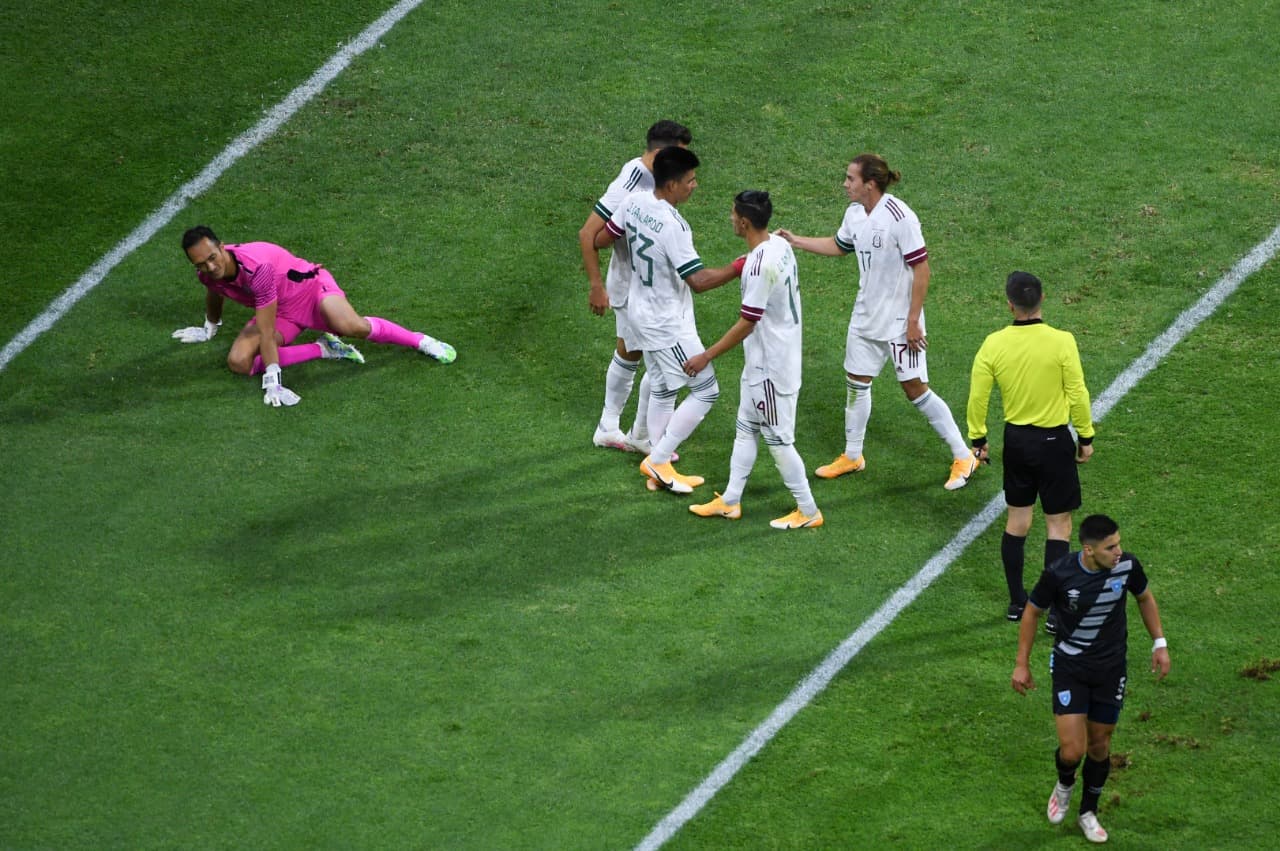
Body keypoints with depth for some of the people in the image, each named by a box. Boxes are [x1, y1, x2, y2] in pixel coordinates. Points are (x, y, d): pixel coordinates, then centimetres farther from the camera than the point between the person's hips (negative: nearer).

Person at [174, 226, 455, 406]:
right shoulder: (208, 273, -15)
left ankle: (420, 341, -14)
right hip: (280, 315, 7)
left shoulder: (257, 266, -37)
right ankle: (325, 349, -7)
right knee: (238, 362, -20)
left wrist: (272, 382, -36)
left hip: (310, 288, -7)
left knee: (351, 326, -40)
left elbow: (266, 332, -36)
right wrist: (209, 330, 32)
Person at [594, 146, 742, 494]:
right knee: (706, 390, 0)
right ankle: (658, 460, 5)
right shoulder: (673, 226, -30)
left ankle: (660, 470, 27)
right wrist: (739, 267, -22)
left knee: (662, 389, 20)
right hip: (667, 325, -9)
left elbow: (600, 239, 7)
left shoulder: (635, 202, -6)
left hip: (641, 312, 9)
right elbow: (698, 280, -30)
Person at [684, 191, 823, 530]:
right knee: (746, 429, 19)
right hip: (761, 363, 10)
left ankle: (808, 511, 13)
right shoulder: (780, 245, 0)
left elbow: (746, 325, -25)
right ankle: (730, 501, 29)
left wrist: (706, 356, -17)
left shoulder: (759, 267, -29)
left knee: (778, 439, 2)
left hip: (770, 367, -10)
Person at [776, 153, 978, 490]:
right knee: (856, 383, 13)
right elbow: (839, 246, 23)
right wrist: (795, 241, 19)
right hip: (866, 316, 8)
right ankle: (852, 456, 30)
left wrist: (913, 321, -20)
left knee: (915, 389, -7)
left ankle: (963, 456, 4)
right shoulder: (855, 213, 1)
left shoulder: (900, 217, -23)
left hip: (899, 321, -8)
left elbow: (921, 269, -20)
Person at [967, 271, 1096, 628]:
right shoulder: (1061, 342, -18)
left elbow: (977, 397, -3)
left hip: (1016, 439, 3)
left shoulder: (994, 344, -10)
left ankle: (1017, 601, 25)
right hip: (1054, 441, -3)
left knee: (1017, 519, 17)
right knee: (1058, 524, 5)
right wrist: (1086, 438, 2)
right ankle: (1056, 609, 4)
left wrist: (978, 439, 11)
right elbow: (1078, 395, -12)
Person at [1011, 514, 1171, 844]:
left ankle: (1088, 812, 36)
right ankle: (1064, 785, 28)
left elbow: (1145, 597, 8)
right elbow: (1032, 612, -5)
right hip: (1069, 668, -2)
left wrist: (1159, 644, 6)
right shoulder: (1059, 574, -22)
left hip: (1111, 668, 2)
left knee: (1099, 744, 13)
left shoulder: (1127, 565, -15)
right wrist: (1022, 665, -1)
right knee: (1072, 750, -10)